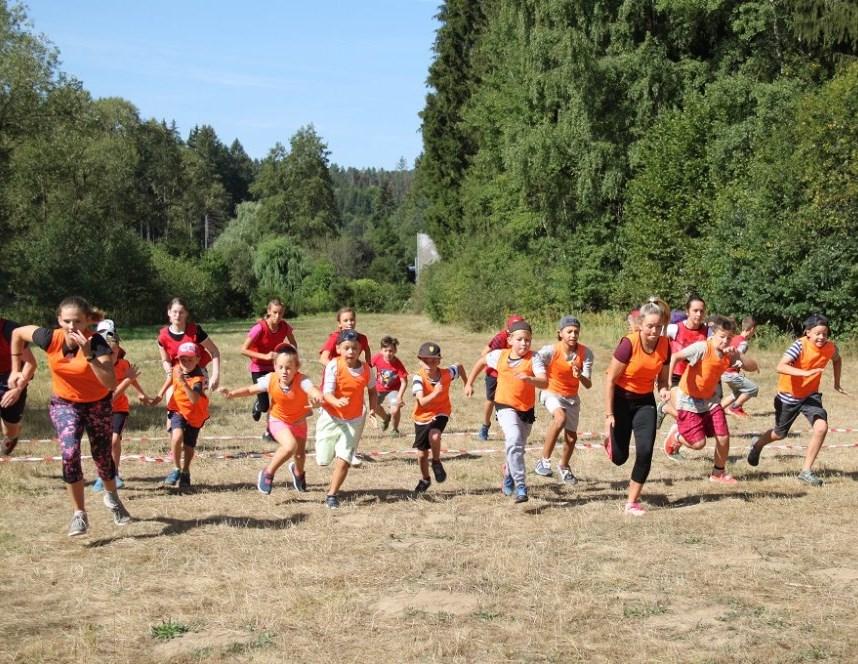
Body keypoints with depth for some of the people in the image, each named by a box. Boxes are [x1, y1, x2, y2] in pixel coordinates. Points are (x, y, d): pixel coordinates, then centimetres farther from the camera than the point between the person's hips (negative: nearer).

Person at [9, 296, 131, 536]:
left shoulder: (96, 343, -30)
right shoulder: (50, 339, -24)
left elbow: (111, 383, -41)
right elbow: (18, 333, -3)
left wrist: (88, 355, -46)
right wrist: (16, 369, -1)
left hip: (98, 404, -1)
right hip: (64, 403, 1)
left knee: (103, 457, 13)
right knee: (70, 453, -22)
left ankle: (112, 498, 45)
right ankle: (79, 515, -9)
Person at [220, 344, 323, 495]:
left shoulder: (301, 380, -34)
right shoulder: (270, 379, -26)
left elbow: (313, 390, -55)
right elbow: (252, 389, -10)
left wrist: (317, 397, -79)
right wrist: (232, 393, -22)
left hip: (299, 421, 1)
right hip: (278, 421, -1)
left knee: (300, 454, 20)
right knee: (290, 446, -29)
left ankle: (298, 473, 58)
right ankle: (268, 473, -7)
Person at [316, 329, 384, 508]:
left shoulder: (367, 369, -8)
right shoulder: (334, 366, -17)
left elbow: (372, 390, 11)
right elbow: (327, 393, -22)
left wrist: (375, 406, -5)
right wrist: (337, 402, -42)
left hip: (354, 420, 1)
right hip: (331, 417, -1)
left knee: (343, 459, -9)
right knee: (323, 459, 5)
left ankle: (332, 494, 6)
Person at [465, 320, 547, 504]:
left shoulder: (534, 358, -13)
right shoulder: (499, 355, -5)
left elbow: (544, 382, -25)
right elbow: (482, 362, 17)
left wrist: (529, 379, -44)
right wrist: (469, 383, 18)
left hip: (527, 409, 2)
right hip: (505, 406, -1)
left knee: (517, 447, 19)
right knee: (514, 440, -27)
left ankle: (508, 478, 49)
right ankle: (520, 487, -26)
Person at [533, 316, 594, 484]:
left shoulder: (585, 353, -16)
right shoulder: (550, 351, -23)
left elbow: (588, 385, -19)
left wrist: (580, 376, -37)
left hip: (571, 397, 4)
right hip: (551, 393, -4)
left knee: (571, 437, 5)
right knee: (561, 417, -34)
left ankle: (564, 467, 37)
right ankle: (544, 461, -23)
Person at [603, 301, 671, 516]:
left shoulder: (665, 345, -10)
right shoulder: (629, 343, -23)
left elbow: (662, 378, 5)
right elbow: (610, 379, -17)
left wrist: (663, 389, -19)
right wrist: (609, 414, -17)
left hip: (645, 401, 3)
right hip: (622, 399, -3)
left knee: (645, 451, -11)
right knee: (619, 458, 4)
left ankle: (632, 502, 3)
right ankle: (611, 439, 42)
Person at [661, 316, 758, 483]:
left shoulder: (730, 354, -5)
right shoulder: (702, 348, -24)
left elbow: (753, 366, -10)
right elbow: (675, 357, -27)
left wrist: (738, 355, -27)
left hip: (710, 400, 5)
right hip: (689, 400, -5)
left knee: (723, 437, -3)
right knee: (698, 443, -9)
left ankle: (719, 473, 21)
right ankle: (677, 435, 25)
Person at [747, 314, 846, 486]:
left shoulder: (830, 347, -12)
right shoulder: (800, 345, -26)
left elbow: (837, 360, 15)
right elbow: (780, 367, -39)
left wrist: (836, 383, 13)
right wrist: (806, 373, -50)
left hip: (810, 395, 3)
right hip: (789, 396, -3)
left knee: (821, 427, -22)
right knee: (780, 434, 15)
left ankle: (806, 471, -8)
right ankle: (757, 445, 51)